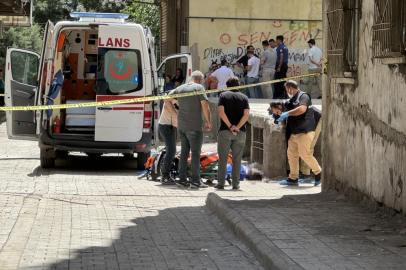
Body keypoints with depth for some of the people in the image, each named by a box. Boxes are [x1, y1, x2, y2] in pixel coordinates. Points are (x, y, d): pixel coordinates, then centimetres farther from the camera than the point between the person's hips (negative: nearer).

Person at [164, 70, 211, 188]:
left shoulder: (180, 88, 11)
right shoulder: (199, 88, -6)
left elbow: (167, 99, 7)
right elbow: (205, 106, -12)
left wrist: (175, 113, 10)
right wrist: (208, 122, -3)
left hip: (181, 125, 6)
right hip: (194, 126, -6)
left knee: (184, 152, 11)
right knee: (196, 153, -2)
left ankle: (182, 179, 10)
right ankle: (195, 180, -3)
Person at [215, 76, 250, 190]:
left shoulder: (223, 95, 3)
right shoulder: (244, 97, 8)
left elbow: (221, 112, -10)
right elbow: (246, 114, -5)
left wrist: (230, 126, -10)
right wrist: (237, 127, -11)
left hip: (225, 131, -2)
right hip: (240, 132, 2)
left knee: (223, 158, 2)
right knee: (237, 159, 6)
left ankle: (221, 183, 0)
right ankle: (235, 184, 4)